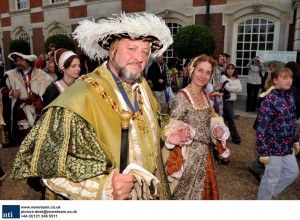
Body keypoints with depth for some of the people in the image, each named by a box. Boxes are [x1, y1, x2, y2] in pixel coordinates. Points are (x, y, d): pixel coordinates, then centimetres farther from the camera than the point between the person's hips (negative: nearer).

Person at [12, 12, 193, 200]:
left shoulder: (143, 85, -4)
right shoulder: (82, 98, -27)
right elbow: (49, 165, -26)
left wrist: (166, 133, -2)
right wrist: (103, 187, -35)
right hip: (111, 199, -6)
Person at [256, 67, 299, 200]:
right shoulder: (270, 99, -19)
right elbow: (261, 126, -21)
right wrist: (263, 152, -21)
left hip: (287, 146, 8)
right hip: (273, 146, -8)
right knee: (272, 177, 6)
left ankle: (269, 192, 41)